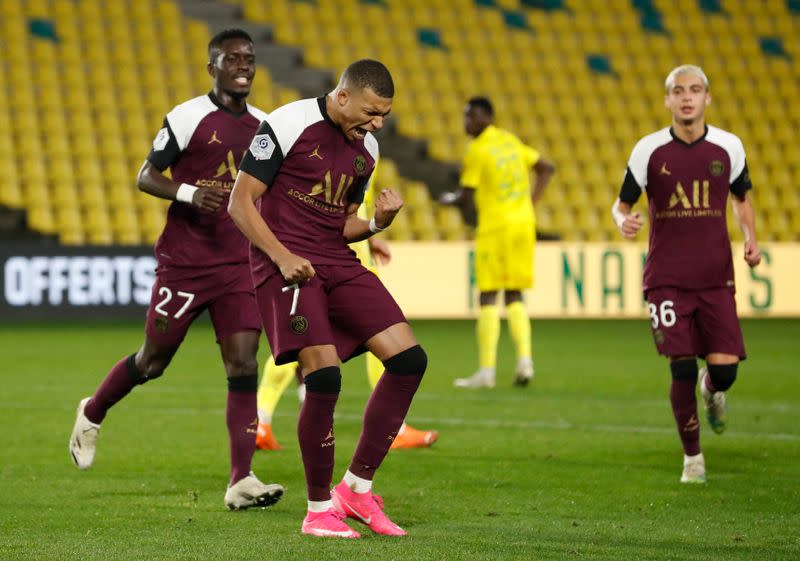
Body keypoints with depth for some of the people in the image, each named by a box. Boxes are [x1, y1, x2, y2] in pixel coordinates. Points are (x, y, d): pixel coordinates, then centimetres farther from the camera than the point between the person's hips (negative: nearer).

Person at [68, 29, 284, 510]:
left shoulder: (263, 126, 10)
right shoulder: (187, 117, -8)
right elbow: (146, 177, -6)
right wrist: (188, 193, -24)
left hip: (239, 264, 4)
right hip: (183, 262, -4)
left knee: (244, 365, -9)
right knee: (154, 360, 8)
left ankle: (241, 481, -11)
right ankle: (93, 413, 38)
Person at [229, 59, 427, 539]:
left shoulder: (366, 148, 12)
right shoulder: (287, 125, -9)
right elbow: (240, 203, -8)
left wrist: (378, 223, -2)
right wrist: (283, 257, -17)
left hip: (339, 265, 7)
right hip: (286, 265, -7)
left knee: (409, 359, -6)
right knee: (324, 376, -19)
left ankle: (357, 488, 4)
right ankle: (319, 511, -3)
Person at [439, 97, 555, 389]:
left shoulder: (476, 150, -9)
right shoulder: (511, 141, 13)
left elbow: (467, 200, -9)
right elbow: (547, 168, 19)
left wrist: (450, 200, 12)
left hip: (495, 225, -7)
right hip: (523, 222, 7)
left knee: (488, 297, -2)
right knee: (514, 295, 12)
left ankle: (486, 371, -4)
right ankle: (524, 359, -3)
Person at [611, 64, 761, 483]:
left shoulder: (729, 147, 2)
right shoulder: (649, 150, -2)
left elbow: (741, 199, 18)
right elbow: (621, 204, 7)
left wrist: (750, 239, 0)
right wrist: (623, 221, -18)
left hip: (716, 277, 1)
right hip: (667, 279, -1)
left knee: (724, 367, -7)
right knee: (682, 369, -7)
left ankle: (712, 390, 33)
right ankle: (692, 457, 12)